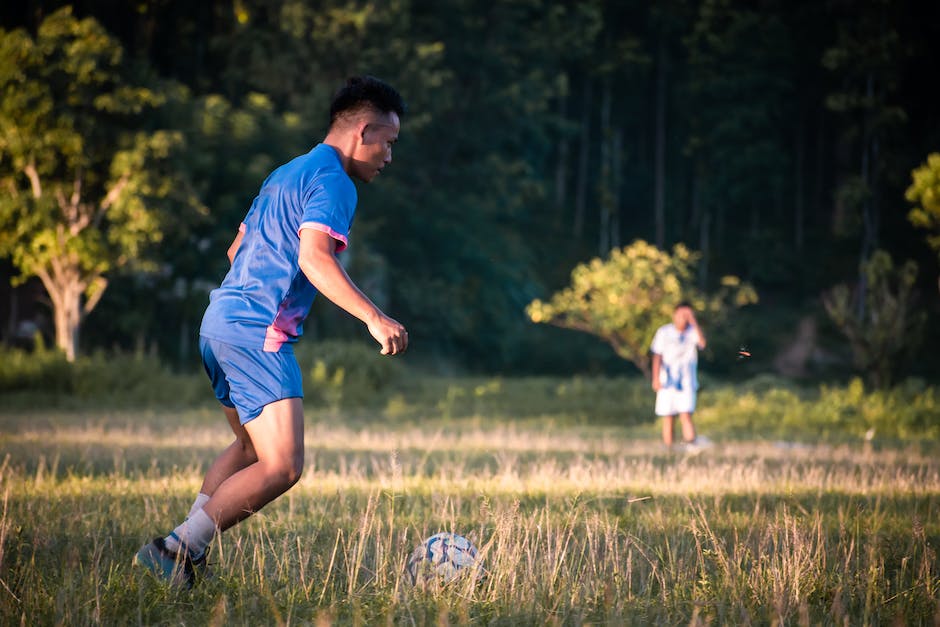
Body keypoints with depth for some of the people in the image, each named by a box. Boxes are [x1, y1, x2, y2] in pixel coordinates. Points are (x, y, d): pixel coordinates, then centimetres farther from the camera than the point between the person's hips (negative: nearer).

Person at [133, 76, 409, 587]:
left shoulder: (285, 174, 22)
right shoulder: (333, 182, -7)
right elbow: (314, 257, -23)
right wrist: (373, 318, -30)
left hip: (220, 320, 10)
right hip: (258, 332, -10)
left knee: (250, 448, 24)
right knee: (282, 467, -13)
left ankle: (186, 550, 17)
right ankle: (178, 550, -15)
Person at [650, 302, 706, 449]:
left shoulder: (693, 332, 3)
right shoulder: (664, 332, 5)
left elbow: (702, 342, -19)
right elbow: (657, 356, 5)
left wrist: (693, 321, -22)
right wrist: (656, 379, -4)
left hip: (686, 381, -1)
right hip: (667, 381, 1)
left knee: (686, 415, -15)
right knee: (668, 417, 2)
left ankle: (691, 446, -24)